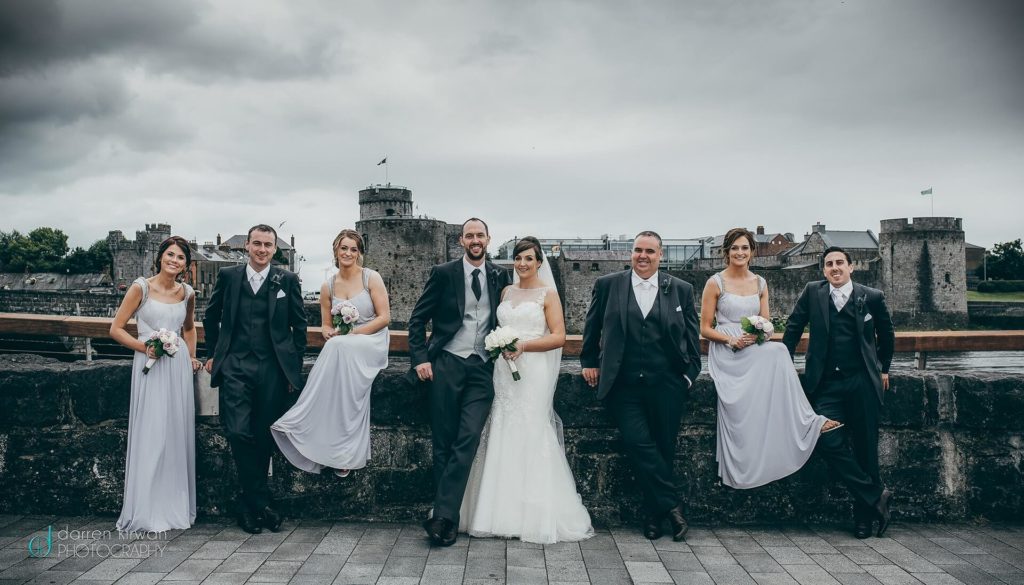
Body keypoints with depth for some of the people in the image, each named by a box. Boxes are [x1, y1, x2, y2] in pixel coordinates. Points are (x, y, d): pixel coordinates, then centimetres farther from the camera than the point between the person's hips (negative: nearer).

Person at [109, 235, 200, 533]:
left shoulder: (187, 293, 8)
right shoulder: (141, 287, -4)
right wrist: (145, 347, -14)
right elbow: (116, 329, -2)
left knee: (178, 434, 8)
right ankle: (147, 512, 8)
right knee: (151, 435, -4)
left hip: (179, 367, 4)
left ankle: (176, 506, 21)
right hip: (150, 366, -4)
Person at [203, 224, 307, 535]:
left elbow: (299, 325, 9)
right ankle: (262, 502, 2)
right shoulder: (228, 276, 7)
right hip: (235, 366, 0)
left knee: (264, 437, 5)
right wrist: (213, 354, 15)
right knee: (238, 433, -11)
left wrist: (295, 365, 5)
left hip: (273, 369, 0)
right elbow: (211, 317, 19)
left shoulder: (287, 280, 4)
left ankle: (249, 505, 23)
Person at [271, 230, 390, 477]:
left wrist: (354, 333, -15)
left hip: (371, 343, -4)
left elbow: (385, 317, -7)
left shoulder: (372, 278, -2)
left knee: (340, 348, -34)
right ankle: (343, 454, -22)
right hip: (341, 347, 4)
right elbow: (326, 325, 12)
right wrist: (329, 333, -13)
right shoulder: (328, 286, 8)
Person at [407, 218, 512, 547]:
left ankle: (442, 516, -7)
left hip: (482, 369, 2)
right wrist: (420, 358, -6)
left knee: (468, 441, -10)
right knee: (443, 443, 2)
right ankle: (448, 519, 11)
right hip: (446, 365, -1)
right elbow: (418, 318, 3)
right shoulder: (443, 273, 2)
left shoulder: (500, 277, 10)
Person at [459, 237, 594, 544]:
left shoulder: (548, 294, -1)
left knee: (531, 436, -5)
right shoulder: (506, 292, 15)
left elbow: (559, 337, -8)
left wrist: (524, 345, -18)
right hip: (504, 371, 5)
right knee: (503, 437, 4)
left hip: (533, 372, -5)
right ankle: (504, 511, 13)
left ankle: (537, 516, 5)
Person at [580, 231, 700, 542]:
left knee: (663, 449, 4)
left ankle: (653, 516, 20)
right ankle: (672, 506, 2)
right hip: (623, 385, -1)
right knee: (638, 444, -14)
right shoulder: (608, 285, 4)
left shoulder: (681, 290, 6)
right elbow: (592, 327, 14)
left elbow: (691, 336, 10)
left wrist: (690, 374, 5)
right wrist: (589, 361, 13)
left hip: (666, 385, 1)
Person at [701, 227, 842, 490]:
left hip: (756, 350, 4)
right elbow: (705, 329, -1)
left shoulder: (760, 283, 12)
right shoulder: (715, 283, -1)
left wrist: (758, 334, -11)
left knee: (778, 352, -29)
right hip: (727, 354, -4)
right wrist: (732, 341, -17)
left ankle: (805, 422, -21)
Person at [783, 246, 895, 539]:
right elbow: (794, 327, 10)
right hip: (827, 383, 1)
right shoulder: (813, 292, 3)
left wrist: (883, 369, 20)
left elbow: (886, 334, 17)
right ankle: (876, 496, 6)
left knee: (865, 447, 4)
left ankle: (864, 515, 18)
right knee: (829, 442, -11)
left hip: (862, 382, -1)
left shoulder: (872, 297, 2)